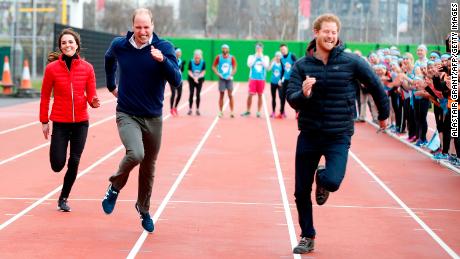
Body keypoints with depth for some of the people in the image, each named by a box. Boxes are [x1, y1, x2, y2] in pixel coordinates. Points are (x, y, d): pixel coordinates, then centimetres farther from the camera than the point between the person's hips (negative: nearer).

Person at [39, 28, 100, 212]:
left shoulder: (87, 68, 0)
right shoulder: (52, 68, -4)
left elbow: (91, 95, 3)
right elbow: (45, 97, 1)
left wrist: (94, 101, -19)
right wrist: (44, 121, 1)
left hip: (81, 122, 1)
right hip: (60, 122, -1)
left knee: (74, 163, 1)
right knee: (57, 165, -4)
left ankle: (63, 198, 20)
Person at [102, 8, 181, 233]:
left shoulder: (164, 47, -10)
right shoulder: (119, 45, -4)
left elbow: (176, 81, -19)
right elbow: (109, 60, 21)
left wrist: (162, 60, -33)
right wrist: (111, 85, 24)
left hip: (153, 118, 1)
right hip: (127, 115, -1)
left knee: (148, 169, 12)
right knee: (135, 154, -28)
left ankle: (144, 210, 36)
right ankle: (115, 187, 2)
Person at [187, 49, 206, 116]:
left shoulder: (203, 63, -12)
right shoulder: (191, 62, -13)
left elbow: (203, 72, -11)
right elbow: (189, 72, -11)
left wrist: (197, 77, -26)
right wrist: (194, 78, -26)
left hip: (199, 80, 0)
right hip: (192, 79, 0)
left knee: (198, 94, 0)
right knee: (191, 94, -5)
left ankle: (197, 110, 7)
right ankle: (190, 109, 2)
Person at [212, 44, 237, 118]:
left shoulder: (231, 58, 1)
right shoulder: (218, 57, 1)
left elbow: (234, 68, 4)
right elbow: (214, 67, 6)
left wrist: (231, 75, -9)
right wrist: (217, 73, -8)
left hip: (229, 78, 0)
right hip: (221, 78, 0)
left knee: (230, 95, -5)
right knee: (221, 95, 4)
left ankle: (231, 112, -2)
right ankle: (220, 111, 11)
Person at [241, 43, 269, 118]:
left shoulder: (265, 57, 8)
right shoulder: (251, 57, 8)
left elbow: (266, 66, -8)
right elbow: (249, 65, -9)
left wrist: (261, 57, -9)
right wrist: (256, 57, -9)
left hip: (261, 79, 1)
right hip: (253, 78, -1)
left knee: (260, 95, 3)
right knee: (250, 95, -5)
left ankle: (258, 112, 10)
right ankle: (248, 111, 6)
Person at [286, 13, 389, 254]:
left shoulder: (351, 62, -8)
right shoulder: (302, 65, -4)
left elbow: (375, 85, 5)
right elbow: (291, 98, -10)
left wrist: (383, 114, 15)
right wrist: (303, 94, -33)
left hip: (339, 136, -2)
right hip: (309, 135, 2)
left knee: (332, 182, -24)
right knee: (301, 192, 6)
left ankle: (322, 180, 15)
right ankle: (307, 237, 27)